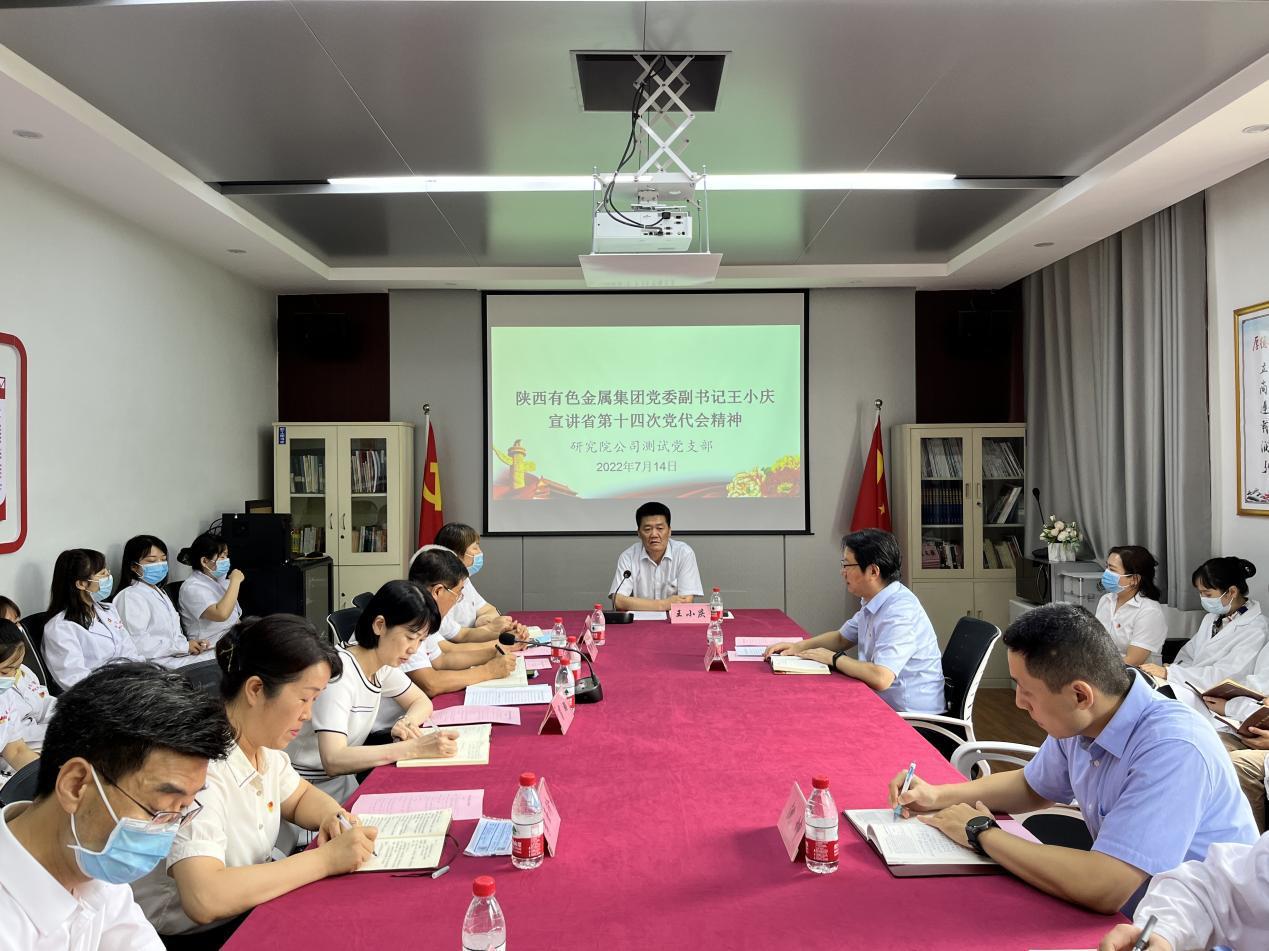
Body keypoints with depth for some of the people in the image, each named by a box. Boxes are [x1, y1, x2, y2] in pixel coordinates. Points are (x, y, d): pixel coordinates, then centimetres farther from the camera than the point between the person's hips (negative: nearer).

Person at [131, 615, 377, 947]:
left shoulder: (261, 741, -3)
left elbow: (300, 797, 16)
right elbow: (204, 898, -35)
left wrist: (333, 816, -7)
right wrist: (326, 859, -30)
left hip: (247, 912, 7)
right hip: (196, 937, -7)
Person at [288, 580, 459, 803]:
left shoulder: (383, 665, 0)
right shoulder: (339, 670, -23)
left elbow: (422, 702, 14)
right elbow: (333, 760, -33)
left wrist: (407, 723, -9)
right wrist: (414, 748, -36)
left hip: (346, 783, 8)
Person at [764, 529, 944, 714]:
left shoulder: (901, 611, -24)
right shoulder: (872, 602, 6)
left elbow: (880, 678, -32)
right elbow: (842, 638, 21)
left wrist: (833, 658, -17)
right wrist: (799, 647, 5)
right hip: (885, 705, 8)